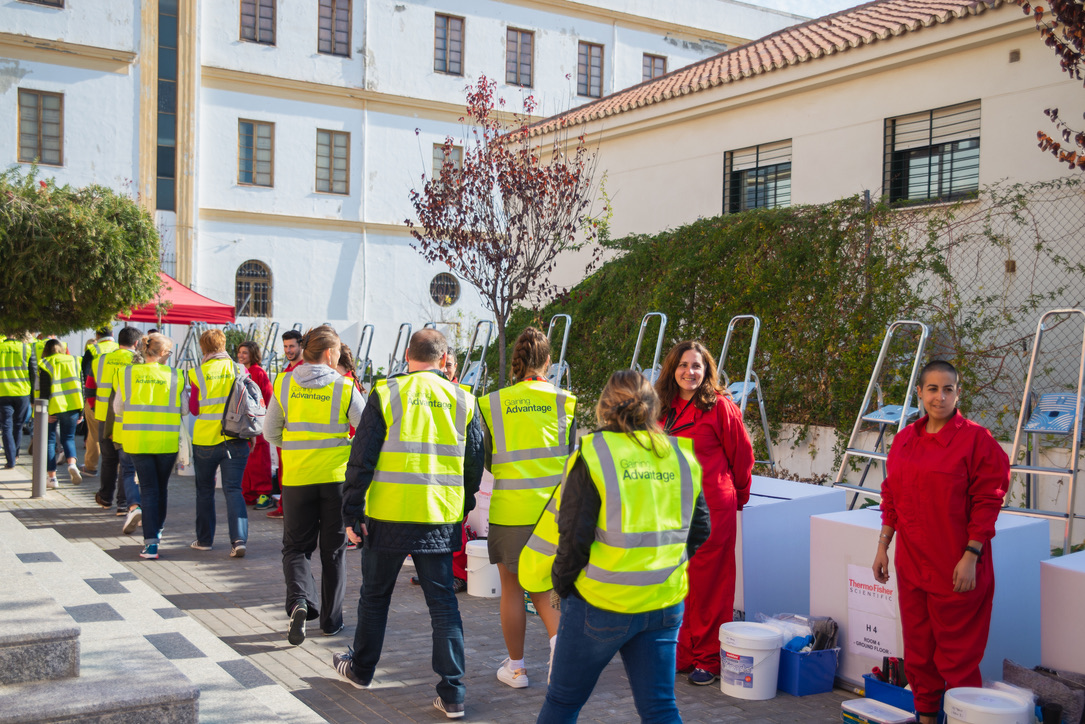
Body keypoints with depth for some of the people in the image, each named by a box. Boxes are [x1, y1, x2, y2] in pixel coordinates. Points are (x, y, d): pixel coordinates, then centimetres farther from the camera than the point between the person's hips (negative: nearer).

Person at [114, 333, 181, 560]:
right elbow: (183, 410, 0)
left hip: (137, 439, 1)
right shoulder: (174, 376, -3)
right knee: (161, 488, 18)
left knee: (149, 490, 3)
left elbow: (118, 408, 9)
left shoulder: (127, 373, 1)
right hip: (167, 440, 0)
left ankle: (151, 543, -8)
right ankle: (156, 532, 34)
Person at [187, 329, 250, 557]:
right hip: (236, 440, 1)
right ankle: (239, 539, -12)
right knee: (233, 489, 2)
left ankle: (204, 539, 25)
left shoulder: (198, 374, -7)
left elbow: (194, 409, -1)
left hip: (205, 440, -1)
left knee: (205, 489, 15)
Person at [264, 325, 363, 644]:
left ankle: (299, 600, -13)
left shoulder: (283, 384, -2)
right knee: (333, 550, 11)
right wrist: (351, 453, 15)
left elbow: (271, 433, 3)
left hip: (297, 477, 1)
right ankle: (331, 619, 18)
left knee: (296, 546, 12)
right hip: (337, 476, -1)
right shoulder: (345, 387, -7)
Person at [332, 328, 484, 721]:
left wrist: (352, 513, 0)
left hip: (388, 517, -1)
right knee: (443, 603, 7)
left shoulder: (385, 394, -4)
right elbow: (474, 465, 10)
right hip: (441, 520, 2)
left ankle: (361, 670, 35)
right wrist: (462, 507, 23)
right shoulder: (462, 401, 3)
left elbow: (361, 459, -6)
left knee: (375, 595, 17)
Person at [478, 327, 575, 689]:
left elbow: (485, 460, 6)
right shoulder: (565, 402, -1)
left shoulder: (492, 404, -2)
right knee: (543, 585, 17)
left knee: (511, 589, 12)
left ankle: (516, 667, 22)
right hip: (553, 509, 1)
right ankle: (558, 635, -9)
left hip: (509, 509, -1)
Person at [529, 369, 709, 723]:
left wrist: (562, 582, 3)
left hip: (602, 603, -4)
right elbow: (699, 529, 9)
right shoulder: (681, 455, 3)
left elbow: (573, 535, -13)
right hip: (665, 602, 4)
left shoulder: (592, 454, -12)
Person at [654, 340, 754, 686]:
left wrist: (737, 494, 11)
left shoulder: (719, 407, -8)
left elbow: (742, 456, 1)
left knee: (709, 585, 2)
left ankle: (709, 660, 14)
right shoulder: (664, 408, 10)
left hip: (712, 508, -6)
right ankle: (683, 654, 23)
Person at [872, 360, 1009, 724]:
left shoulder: (976, 439, -9)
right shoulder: (904, 439, 9)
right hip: (911, 564, 6)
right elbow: (891, 499, 15)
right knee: (917, 650, 15)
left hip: (955, 568, -6)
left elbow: (987, 503, -11)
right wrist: (883, 546, 11)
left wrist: (971, 557, -15)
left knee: (957, 655, 2)